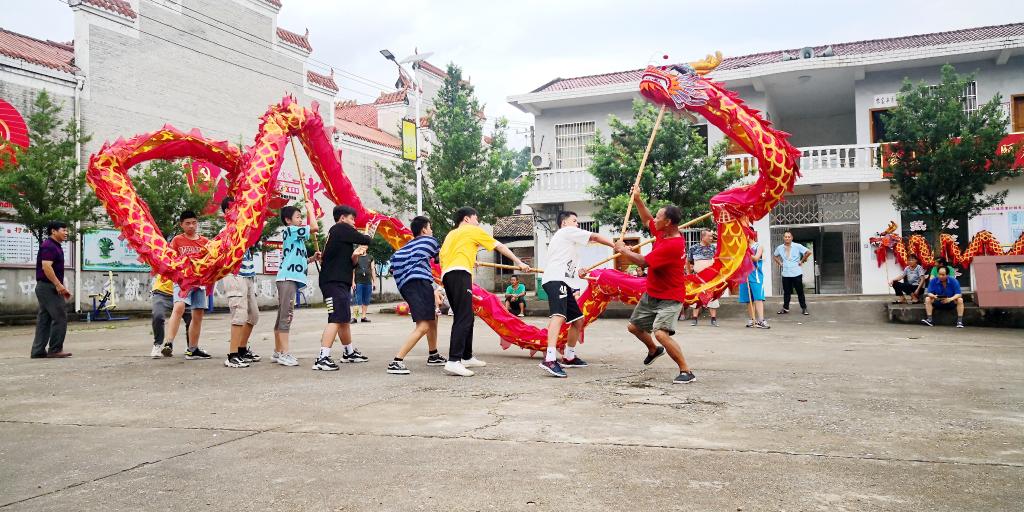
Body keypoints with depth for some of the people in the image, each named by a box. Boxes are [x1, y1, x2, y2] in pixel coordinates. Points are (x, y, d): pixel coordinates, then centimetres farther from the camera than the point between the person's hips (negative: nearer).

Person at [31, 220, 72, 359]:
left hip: (45, 287, 10)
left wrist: (62, 288, 20)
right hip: (48, 287, -10)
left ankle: (38, 351, 12)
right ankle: (55, 349, -5)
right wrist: (58, 285, -23)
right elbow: (46, 267, -23)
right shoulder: (49, 246, -12)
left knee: (44, 319, 10)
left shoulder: (56, 246, 19)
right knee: (60, 317, -8)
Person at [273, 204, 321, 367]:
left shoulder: (296, 237, 23)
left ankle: (278, 352, 15)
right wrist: (310, 209, -2)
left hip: (290, 279, 10)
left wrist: (312, 258, 11)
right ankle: (285, 353, -15)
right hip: (287, 278, -10)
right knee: (286, 316, -13)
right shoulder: (290, 230, -5)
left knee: (282, 316, 11)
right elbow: (314, 227, -15)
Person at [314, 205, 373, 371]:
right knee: (336, 319, -16)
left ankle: (349, 352, 33)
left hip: (340, 282, 10)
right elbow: (366, 240, -7)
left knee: (344, 319, 19)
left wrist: (354, 257, 1)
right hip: (334, 282, -10)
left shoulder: (336, 234, 23)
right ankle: (322, 358, -22)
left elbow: (349, 264, 22)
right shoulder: (342, 228, -4)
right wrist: (368, 239, 16)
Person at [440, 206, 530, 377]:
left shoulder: (451, 234, 30)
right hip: (460, 274, -8)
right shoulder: (473, 230, 13)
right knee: (463, 318, -15)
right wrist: (519, 262, 24)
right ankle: (453, 361, -26)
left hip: (446, 275, 8)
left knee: (466, 317, 17)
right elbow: (500, 247, 16)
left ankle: (467, 357, 24)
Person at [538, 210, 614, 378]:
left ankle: (569, 357, 30)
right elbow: (595, 237, 6)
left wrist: (576, 272, 28)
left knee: (578, 320, 17)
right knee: (559, 315, -30)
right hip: (555, 280, -11)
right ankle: (550, 359, -48)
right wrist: (616, 245, 10)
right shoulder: (567, 231, 7)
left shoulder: (558, 239, 35)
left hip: (564, 283, 11)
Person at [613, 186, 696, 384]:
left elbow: (643, 262, -25)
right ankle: (654, 350, 47)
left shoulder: (673, 244, -29)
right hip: (651, 294, 10)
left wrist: (623, 250, -11)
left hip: (670, 298, -10)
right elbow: (646, 220, 20)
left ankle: (687, 372, -17)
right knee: (634, 326, 20)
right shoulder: (662, 232, -2)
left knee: (661, 333, -28)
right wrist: (637, 199, 10)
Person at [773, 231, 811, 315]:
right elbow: (774, 256, 24)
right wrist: (779, 263, 10)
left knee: (800, 292, 3)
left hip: (796, 273, -3)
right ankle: (785, 308, 16)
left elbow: (808, 252, -7)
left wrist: (801, 261, -5)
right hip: (785, 274, 3)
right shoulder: (779, 248, 7)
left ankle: (804, 308, 10)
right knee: (786, 292, 7)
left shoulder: (797, 246, -4)